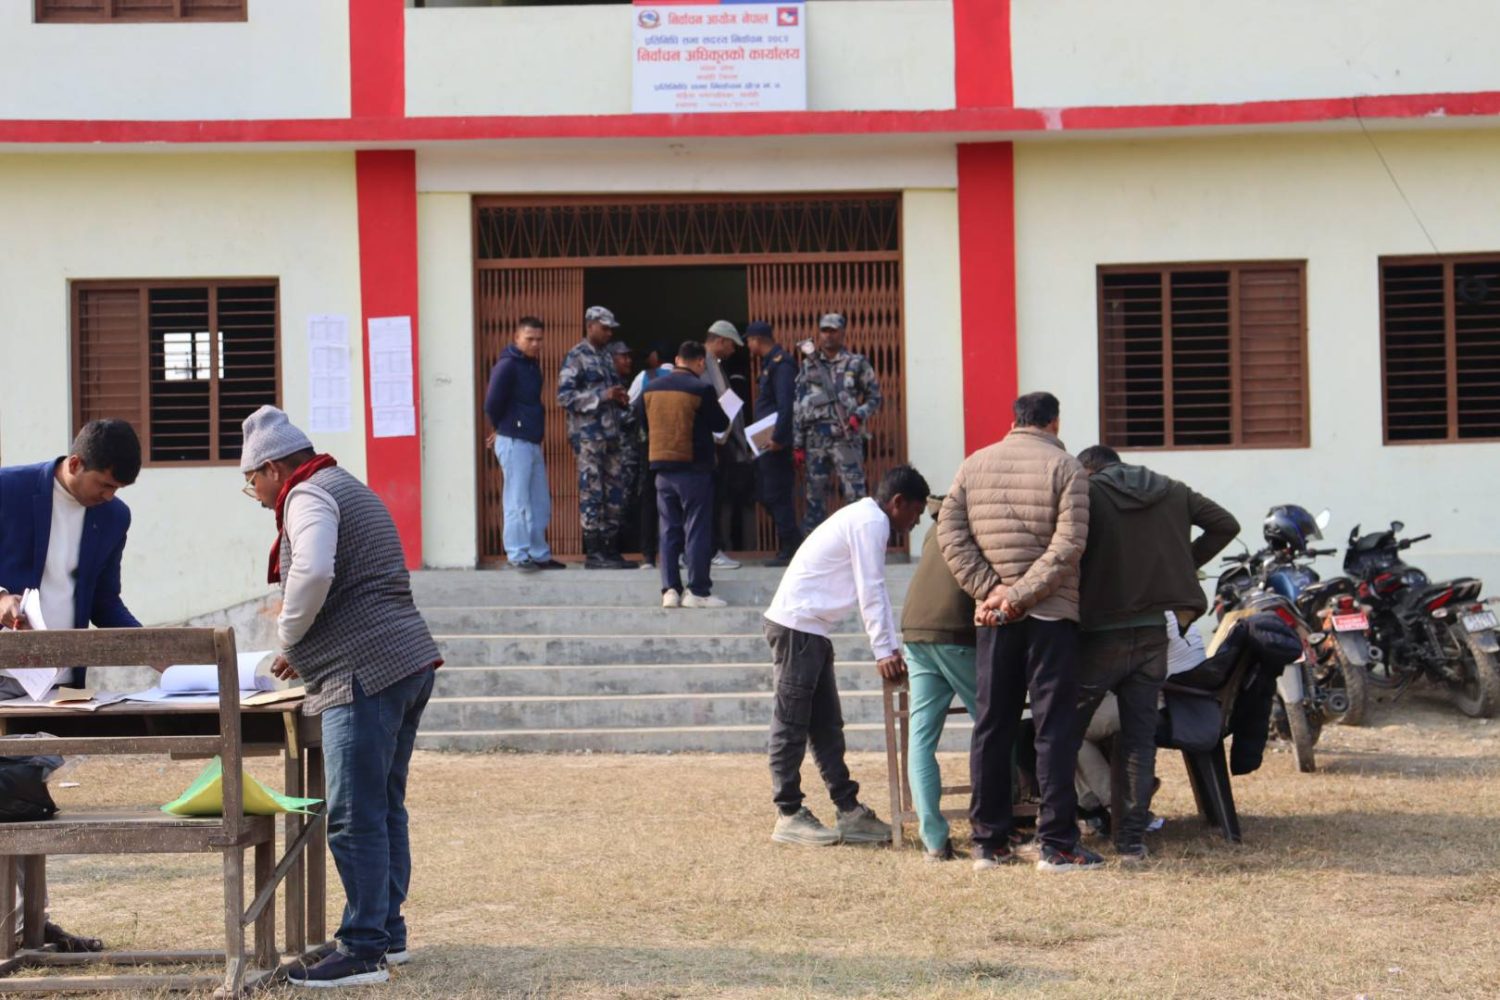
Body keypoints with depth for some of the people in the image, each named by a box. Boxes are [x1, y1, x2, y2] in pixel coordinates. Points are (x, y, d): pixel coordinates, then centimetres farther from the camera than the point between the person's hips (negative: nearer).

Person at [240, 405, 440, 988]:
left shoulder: (309, 496, -6)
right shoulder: (350, 490, 25)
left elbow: (312, 574, -25)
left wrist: (288, 639, -9)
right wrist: (302, 644, 18)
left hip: (366, 677, -10)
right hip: (410, 662, 10)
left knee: (355, 818, -8)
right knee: (385, 809, 16)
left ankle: (364, 951, -7)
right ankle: (389, 931, 23)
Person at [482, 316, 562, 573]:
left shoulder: (532, 366, 14)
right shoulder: (507, 366, -12)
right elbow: (492, 403, -16)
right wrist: (501, 428, 1)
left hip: (533, 442, 9)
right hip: (514, 443, -9)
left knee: (540, 503, 12)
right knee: (517, 502, -5)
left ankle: (540, 554, 20)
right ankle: (518, 555, -2)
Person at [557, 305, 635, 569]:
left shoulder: (605, 356, 18)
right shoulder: (576, 357, -6)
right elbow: (564, 397, -14)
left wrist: (620, 399, 6)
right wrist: (603, 396, -19)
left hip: (610, 433, 8)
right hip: (588, 435, -8)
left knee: (615, 492, 8)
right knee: (592, 493, -6)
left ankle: (611, 550, 14)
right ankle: (593, 553, -3)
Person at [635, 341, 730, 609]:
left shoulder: (651, 388, 5)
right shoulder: (701, 389, -11)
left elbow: (642, 421, 14)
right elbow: (720, 424, -3)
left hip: (661, 467, 5)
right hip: (694, 469, -5)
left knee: (669, 530, 10)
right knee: (697, 530, 0)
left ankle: (670, 590, 6)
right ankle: (698, 591, -2)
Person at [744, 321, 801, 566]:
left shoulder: (781, 364, -13)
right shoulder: (770, 364, 17)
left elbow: (786, 405, -23)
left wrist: (778, 438, -25)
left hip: (776, 444, -10)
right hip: (768, 443, 10)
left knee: (776, 496, -6)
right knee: (767, 495, 12)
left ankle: (788, 550, -1)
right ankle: (793, 545, 17)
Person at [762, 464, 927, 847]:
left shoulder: (867, 520, 19)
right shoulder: (871, 522, -13)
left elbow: (875, 591, 20)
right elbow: (871, 592, -16)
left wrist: (893, 648, 16)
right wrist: (884, 651, -15)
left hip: (811, 630, 11)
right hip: (797, 625, -11)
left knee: (827, 725, 10)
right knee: (792, 723, -6)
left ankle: (849, 811, 12)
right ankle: (788, 815, -2)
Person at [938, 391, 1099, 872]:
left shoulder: (974, 465, 9)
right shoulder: (1065, 467, -4)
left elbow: (950, 532, 1)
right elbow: (1068, 544, -14)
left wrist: (990, 590, -5)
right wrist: (1021, 595, -14)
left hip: (993, 618, 4)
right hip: (1052, 615, -4)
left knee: (992, 725, 9)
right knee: (1054, 727, -1)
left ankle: (989, 841, 12)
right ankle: (1057, 842, -4)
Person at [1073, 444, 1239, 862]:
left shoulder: (1086, 492, -5)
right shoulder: (1172, 493, 11)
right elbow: (1225, 525, 14)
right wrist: (1184, 564, 15)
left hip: (1101, 634, -4)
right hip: (1154, 633, 4)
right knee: (1140, 737, 7)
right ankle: (1132, 838, 4)